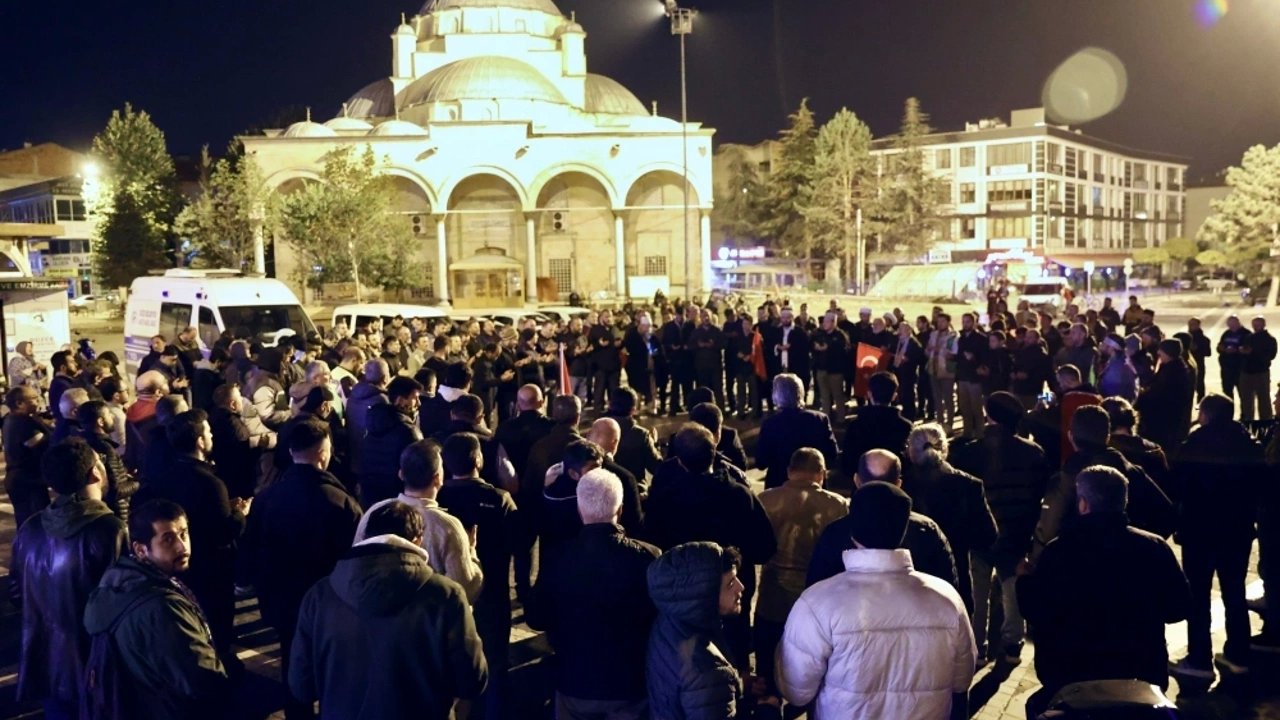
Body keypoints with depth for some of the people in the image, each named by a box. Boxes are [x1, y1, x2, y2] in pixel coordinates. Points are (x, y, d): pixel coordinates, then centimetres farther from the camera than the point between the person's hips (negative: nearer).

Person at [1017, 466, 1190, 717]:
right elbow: (1178, 609, 0)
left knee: (1038, 706, 26)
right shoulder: (1154, 547, -9)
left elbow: (1035, 612, -7)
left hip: (1073, 675, -2)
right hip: (1142, 673, 2)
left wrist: (1024, 579, 13)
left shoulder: (1059, 550, -13)